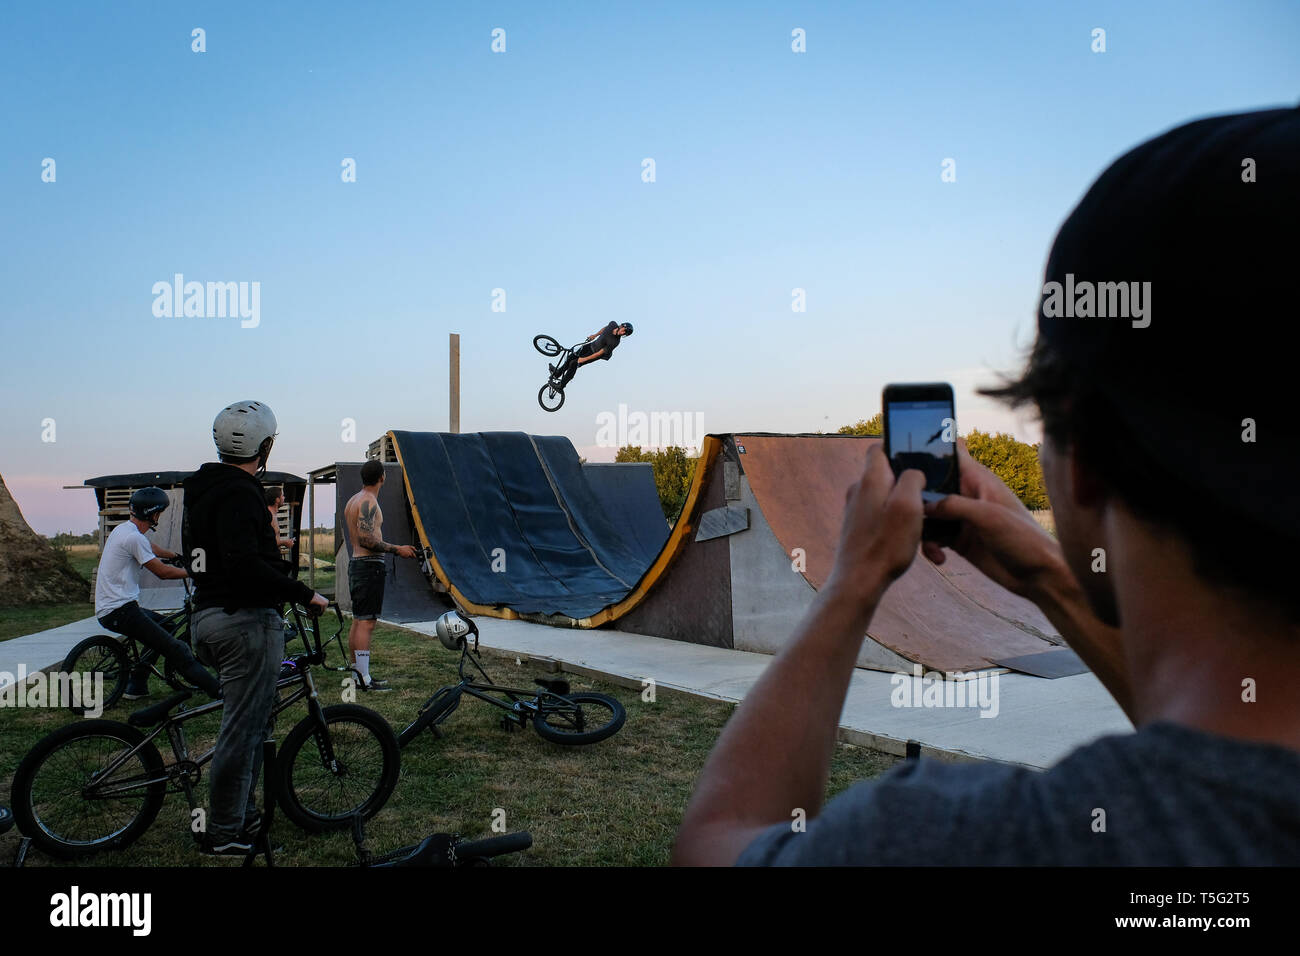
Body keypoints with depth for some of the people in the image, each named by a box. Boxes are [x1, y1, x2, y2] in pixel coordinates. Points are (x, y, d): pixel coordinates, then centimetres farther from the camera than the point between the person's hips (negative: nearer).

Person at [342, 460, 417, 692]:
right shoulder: (368, 501, -14)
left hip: (356, 562, 10)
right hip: (370, 565, -10)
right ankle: (364, 679, -8)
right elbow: (366, 538, -23)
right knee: (367, 623, -9)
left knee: (358, 622, 14)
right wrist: (396, 549, -20)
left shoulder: (352, 501, 17)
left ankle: (357, 671, 21)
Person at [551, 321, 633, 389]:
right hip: (593, 344, 6)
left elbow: (600, 353, -28)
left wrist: (584, 359, -23)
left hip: (596, 353, -6)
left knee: (574, 363, -10)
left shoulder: (615, 342, -36)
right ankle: (558, 372, 34)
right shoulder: (613, 324, -19)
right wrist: (595, 335, 17)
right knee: (572, 356, 11)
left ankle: (561, 385, 8)